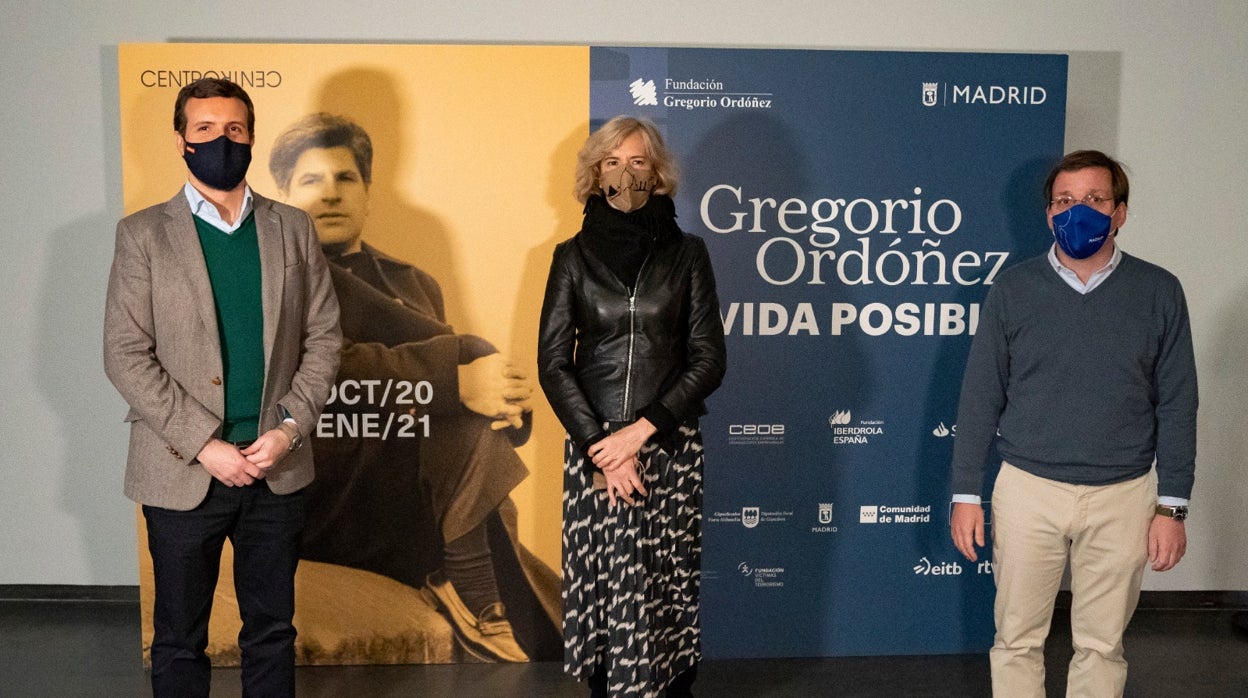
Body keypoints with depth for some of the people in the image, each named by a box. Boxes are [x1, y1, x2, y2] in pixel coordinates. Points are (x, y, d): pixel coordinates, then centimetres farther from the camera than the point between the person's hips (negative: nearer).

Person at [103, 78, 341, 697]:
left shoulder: (292, 228, 6)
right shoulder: (143, 234, -1)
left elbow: (323, 337, 4)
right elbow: (125, 356, -7)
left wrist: (289, 428, -9)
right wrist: (205, 447, -14)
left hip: (277, 470, 2)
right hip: (183, 472, -2)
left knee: (272, 632, 14)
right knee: (179, 640, 12)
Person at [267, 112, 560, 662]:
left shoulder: (412, 284, 23)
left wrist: (505, 404, -13)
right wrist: (456, 380, -25)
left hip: (414, 501, 4)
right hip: (324, 506, -4)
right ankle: (461, 573, -21)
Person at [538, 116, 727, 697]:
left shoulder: (686, 253, 4)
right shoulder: (573, 256, 6)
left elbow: (708, 359, -1)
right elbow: (552, 363, 1)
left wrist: (641, 430, -10)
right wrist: (600, 445, -9)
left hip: (671, 445, 0)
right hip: (592, 441, 0)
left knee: (668, 580, 1)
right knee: (601, 579, 0)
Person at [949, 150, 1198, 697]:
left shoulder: (1158, 292, -1)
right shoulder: (1012, 290, -1)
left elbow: (1178, 405, 1)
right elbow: (980, 397, 1)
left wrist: (1172, 506, -2)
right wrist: (965, 493, -2)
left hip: (1122, 498, 0)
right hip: (1028, 490, 0)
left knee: (1102, 645, 12)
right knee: (1017, 640, 9)